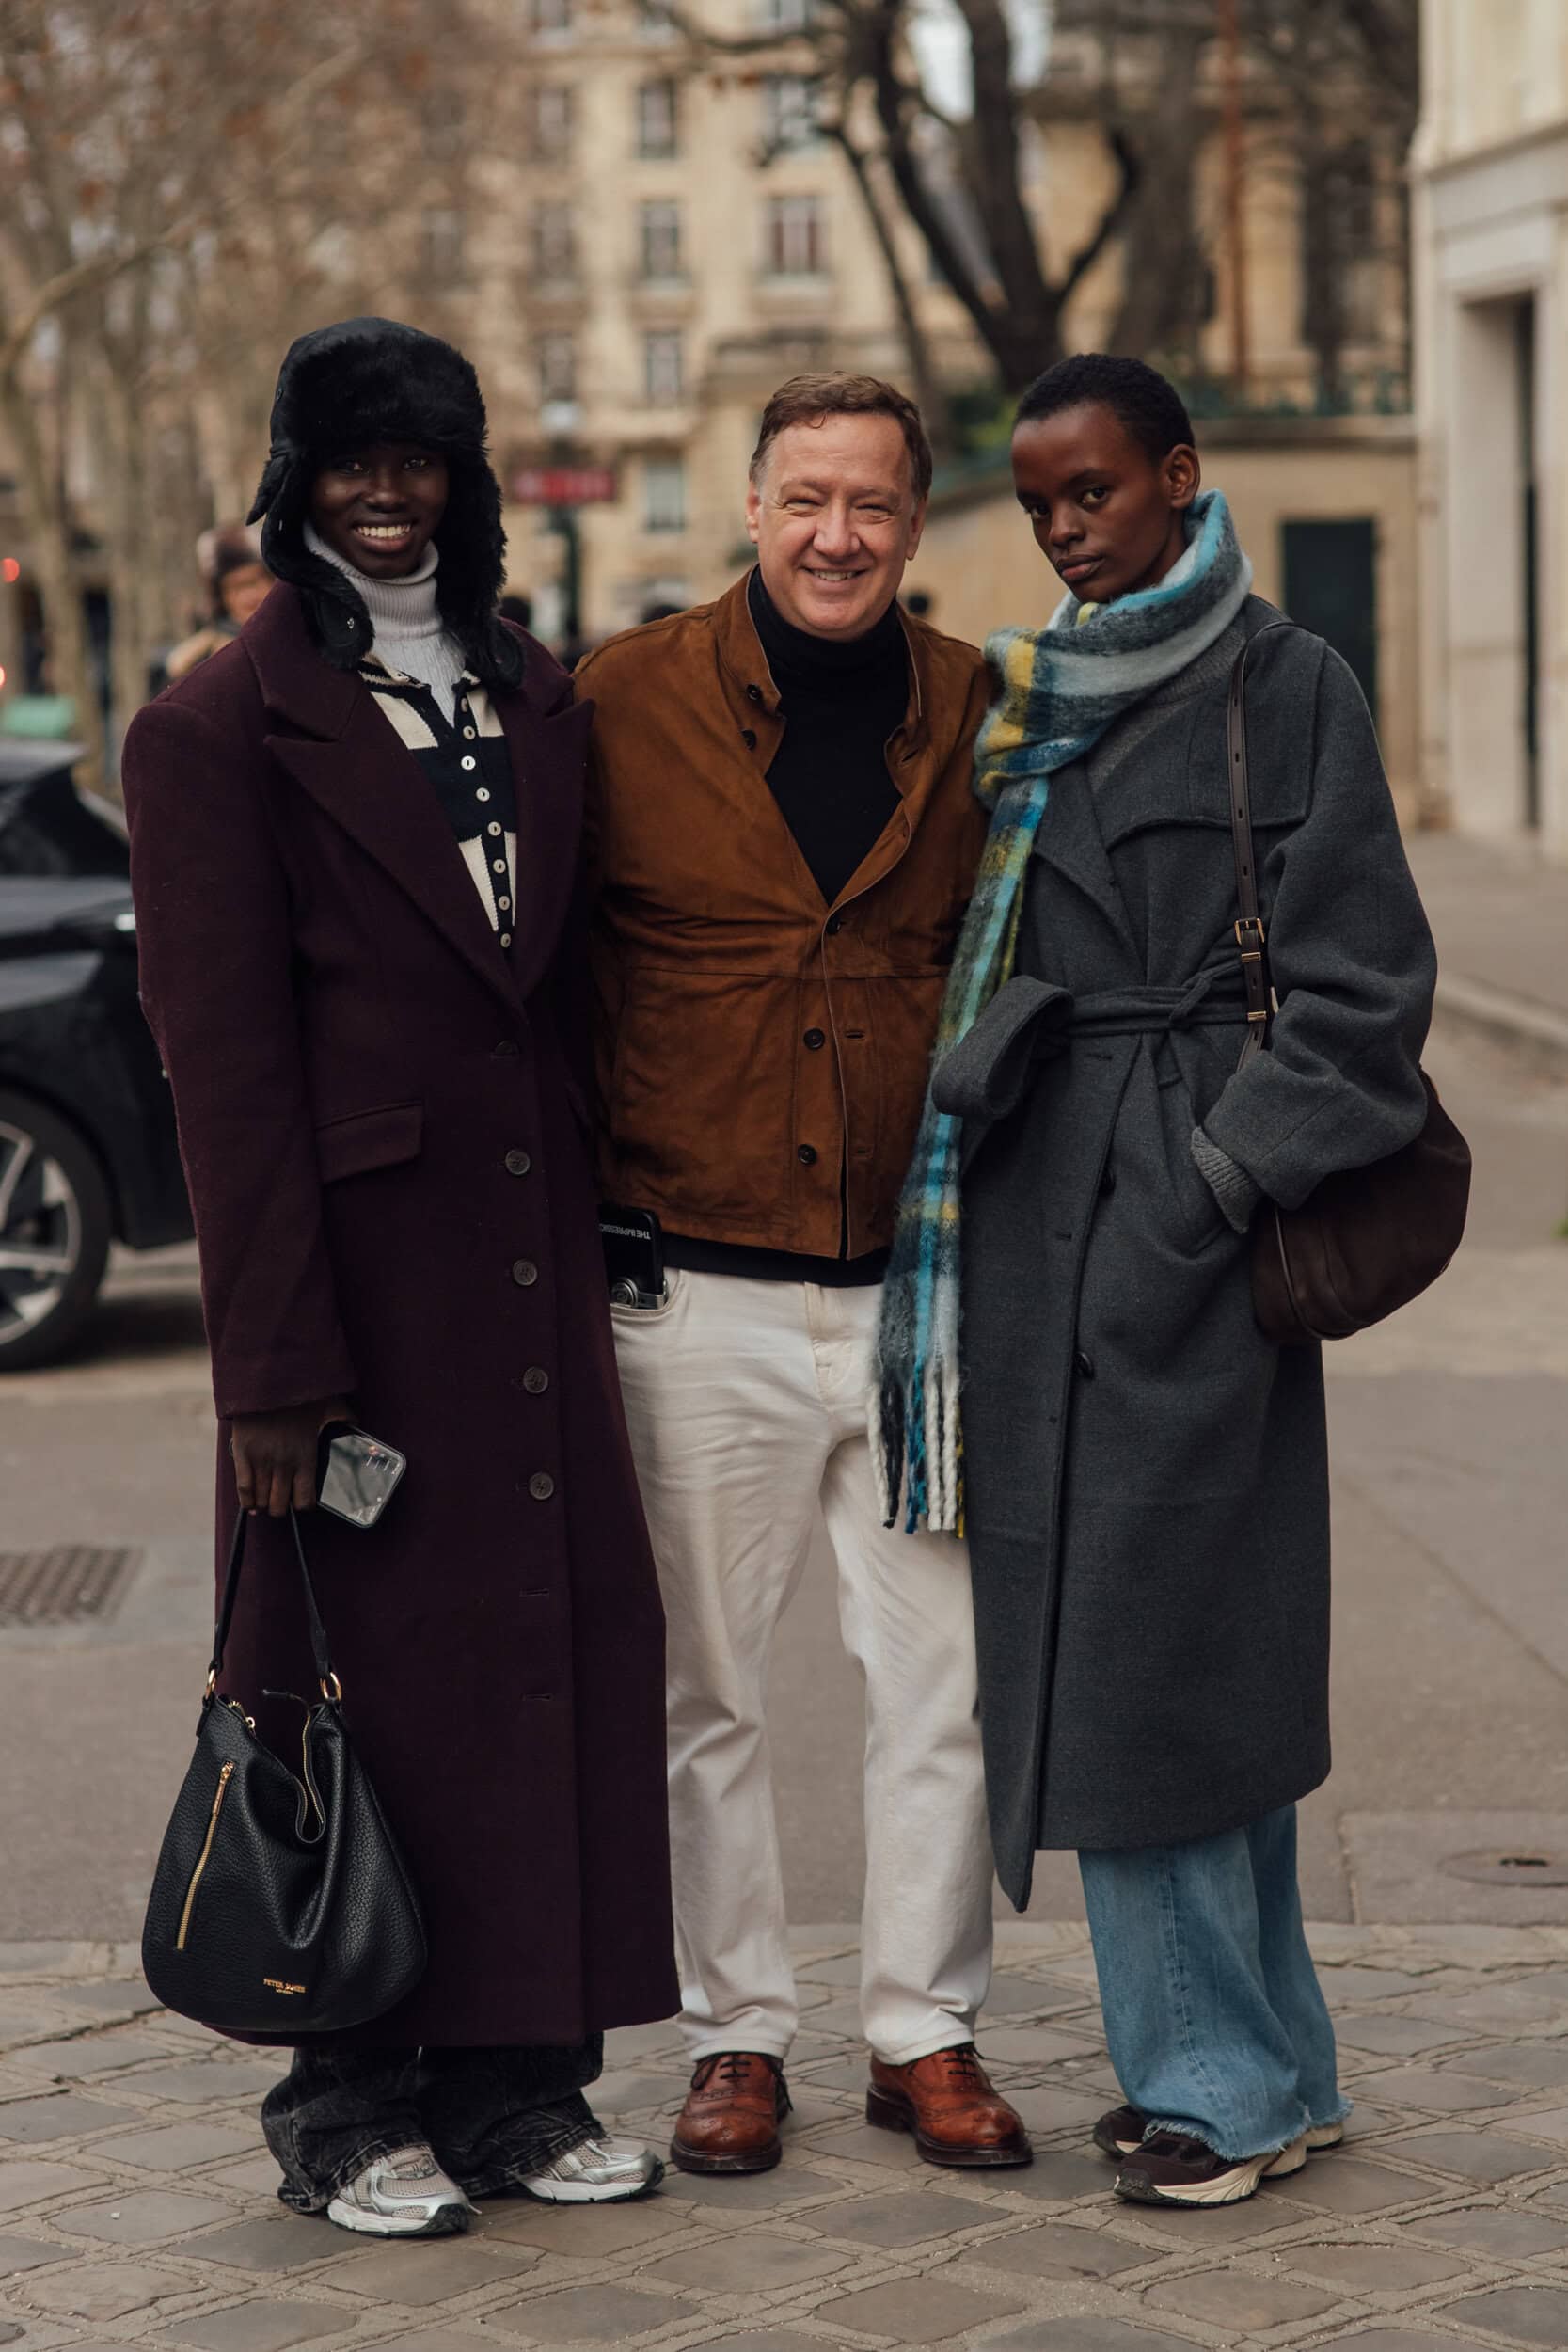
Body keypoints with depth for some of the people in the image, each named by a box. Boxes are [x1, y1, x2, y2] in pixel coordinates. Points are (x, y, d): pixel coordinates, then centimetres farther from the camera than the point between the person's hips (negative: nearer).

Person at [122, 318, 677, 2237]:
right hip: (360, 1261, -6)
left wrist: (610, 1250, 10)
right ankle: (348, 2102, 13)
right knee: (375, 1665, 0)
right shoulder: (220, 728, -5)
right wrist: (275, 1360, -14)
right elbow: (222, 1064, -9)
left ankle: (514, 2075, 18)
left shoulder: (536, 707, 14)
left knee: (568, 1637, 6)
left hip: (536, 1262, 6)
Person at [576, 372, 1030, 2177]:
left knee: (946, 1679, 6)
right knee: (704, 1690, 7)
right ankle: (734, 2033, 22)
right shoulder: (624, 705, -2)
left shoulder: (982, 716, 5)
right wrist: (587, 1190, 2)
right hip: (701, 1289, -1)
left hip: (929, 1284, 2)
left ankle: (927, 2030, 21)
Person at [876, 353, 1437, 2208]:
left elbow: (1356, 984, -8)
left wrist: (1226, 1179, -13)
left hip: (1182, 1219, -7)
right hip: (1038, 1207, 7)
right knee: (1090, 1629, 8)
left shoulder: (1284, 687, -4)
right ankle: (1266, 2066, 19)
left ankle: (1219, 2073, 7)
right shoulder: (1026, 699, 16)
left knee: (1150, 1629, -6)